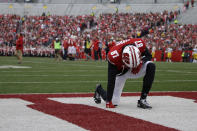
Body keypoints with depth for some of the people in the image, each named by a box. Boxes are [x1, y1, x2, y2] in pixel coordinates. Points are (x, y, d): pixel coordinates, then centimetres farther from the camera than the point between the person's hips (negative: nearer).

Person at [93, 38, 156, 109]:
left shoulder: (139, 44, -31)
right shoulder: (113, 56, -37)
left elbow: (149, 56, -8)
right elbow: (111, 80, -32)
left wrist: (140, 62, -31)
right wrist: (108, 101, -32)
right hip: (120, 72, -3)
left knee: (151, 66, -27)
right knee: (113, 102, -2)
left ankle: (142, 100, -19)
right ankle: (99, 89, 34)